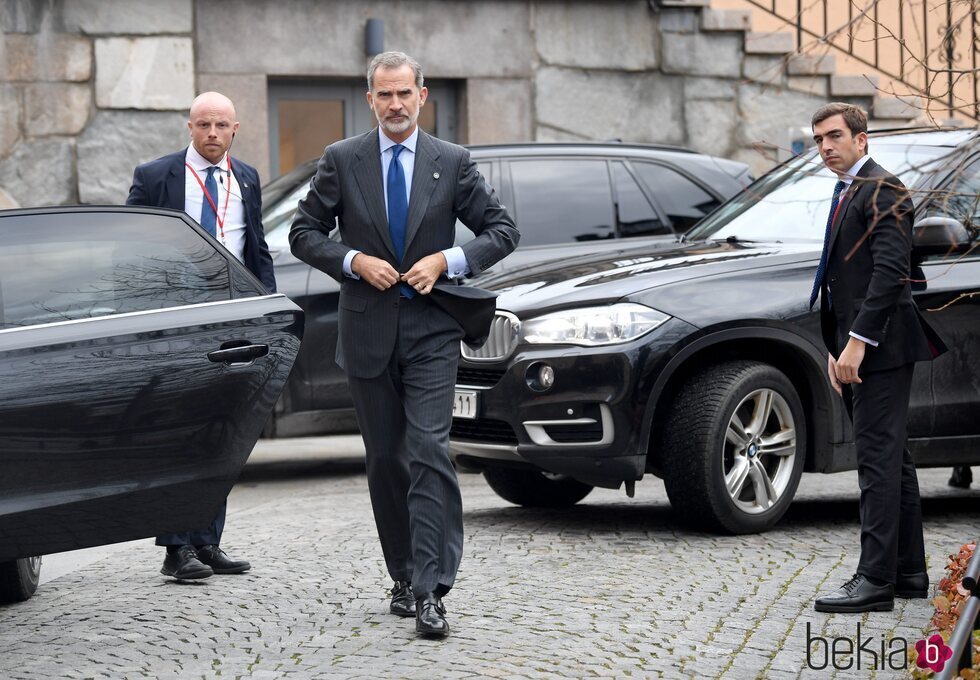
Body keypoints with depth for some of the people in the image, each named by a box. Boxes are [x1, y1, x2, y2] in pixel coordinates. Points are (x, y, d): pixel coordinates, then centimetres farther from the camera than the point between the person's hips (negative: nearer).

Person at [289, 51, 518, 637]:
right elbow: (304, 233, 6)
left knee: (429, 453, -14)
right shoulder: (342, 161, 5)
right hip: (368, 331, 2)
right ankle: (404, 578, 22)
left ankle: (430, 590, -18)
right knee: (386, 460, 9)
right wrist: (354, 261, -10)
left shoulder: (452, 162, 3)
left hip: (431, 330, -2)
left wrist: (447, 260, -10)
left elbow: (504, 231, 5)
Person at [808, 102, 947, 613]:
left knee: (878, 461, -11)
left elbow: (891, 270, -20)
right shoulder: (845, 195, 21)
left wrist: (858, 341, -24)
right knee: (890, 461, 13)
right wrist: (836, 349, 10)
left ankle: (875, 580, -13)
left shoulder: (882, 192, -10)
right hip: (856, 349, 10)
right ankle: (909, 572, 19)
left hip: (880, 347, -10)